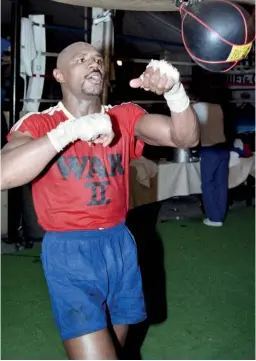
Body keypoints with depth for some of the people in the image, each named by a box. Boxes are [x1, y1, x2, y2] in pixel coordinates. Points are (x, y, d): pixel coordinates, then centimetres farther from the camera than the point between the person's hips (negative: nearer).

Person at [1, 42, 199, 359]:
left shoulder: (125, 117, 4)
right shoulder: (37, 124, -6)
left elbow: (185, 138, -9)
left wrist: (174, 92, -29)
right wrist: (74, 129, -30)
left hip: (120, 245, 4)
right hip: (69, 252, -4)